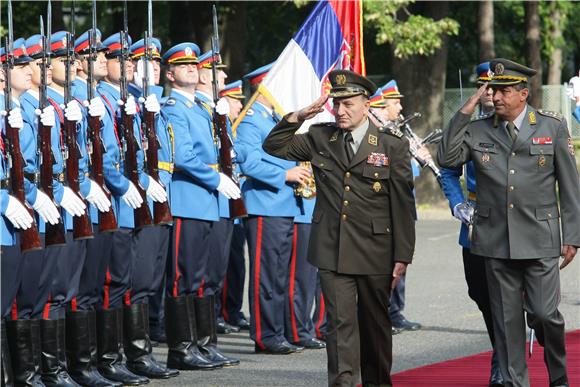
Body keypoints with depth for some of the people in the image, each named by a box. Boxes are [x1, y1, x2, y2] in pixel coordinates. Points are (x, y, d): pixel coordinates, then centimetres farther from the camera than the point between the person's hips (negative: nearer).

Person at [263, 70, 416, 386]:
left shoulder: (392, 145, -2)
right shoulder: (320, 138, 7)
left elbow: (403, 205, -2)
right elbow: (273, 147, 11)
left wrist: (402, 256, -5)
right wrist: (298, 117, -5)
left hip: (375, 252, -1)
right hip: (332, 251, 1)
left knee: (375, 322, 12)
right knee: (340, 323, -5)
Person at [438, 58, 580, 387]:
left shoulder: (553, 127, 2)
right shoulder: (478, 130, 7)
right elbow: (447, 159, -5)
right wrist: (465, 112, -6)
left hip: (540, 239, -2)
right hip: (496, 240, 2)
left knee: (544, 313, -6)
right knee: (507, 319, 5)